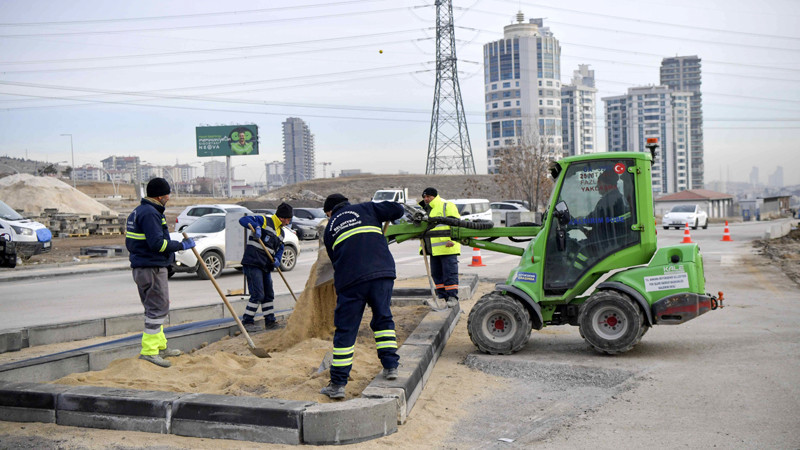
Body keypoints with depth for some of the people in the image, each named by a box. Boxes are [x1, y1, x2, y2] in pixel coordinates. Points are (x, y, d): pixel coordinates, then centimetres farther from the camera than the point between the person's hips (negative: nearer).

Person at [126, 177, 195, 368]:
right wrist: (181, 245, -15)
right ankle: (149, 350, -6)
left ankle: (160, 346, 27)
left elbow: (130, 242, 20)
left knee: (153, 308, 17)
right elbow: (157, 243, -24)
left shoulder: (138, 212, 17)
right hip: (152, 268, -11)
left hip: (141, 267, 11)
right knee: (158, 308, -7)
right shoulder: (150, 213, -16)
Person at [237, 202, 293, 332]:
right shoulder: (264, 221, -6)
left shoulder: (281, 232, 19)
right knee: (258, 295, -12)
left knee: (269, 295, 14)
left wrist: (277, 259, 1)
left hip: (266, 266, 9)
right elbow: (243, 220, -15)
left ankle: (270, 321, 25)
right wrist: (256, 226, -33)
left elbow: (280, 248, 23)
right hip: (253, 263, -9)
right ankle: (247, 321, -3)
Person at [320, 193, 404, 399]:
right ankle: (391, 366, 16)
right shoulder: (366, 209, 18)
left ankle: (337, 384, 5)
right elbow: (397, 209, 10)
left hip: (350, 281, 0)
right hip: (382, 273, 0)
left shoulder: (330, 228, 22)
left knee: (345, 330, 3)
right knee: (383, 319, 19)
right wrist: (385, 216, 31)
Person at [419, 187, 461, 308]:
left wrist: (451, 239, -23)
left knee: (449, 272, -6)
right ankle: (442, 296, 17)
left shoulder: (447, 206, -5)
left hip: (447, 247, -8)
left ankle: (452, 297, -2)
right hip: (434, 249, 8)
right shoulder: (426, 210, 20)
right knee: (436, 274, 10)